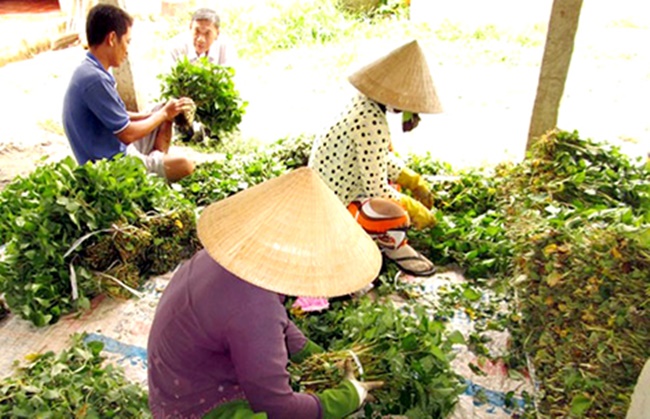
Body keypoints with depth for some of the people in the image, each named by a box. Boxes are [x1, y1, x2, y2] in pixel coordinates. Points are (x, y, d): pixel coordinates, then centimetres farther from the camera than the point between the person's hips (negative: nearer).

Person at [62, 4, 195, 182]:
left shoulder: (90, 71, 5)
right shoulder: (94, 78, -26)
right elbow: (127, 134, -22)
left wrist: (162, 113, 5)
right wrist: (163, 114, -8)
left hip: (117, 151, 10)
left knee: (164, 111, 16)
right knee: (185, 166, -22)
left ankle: (156, 161, 9)